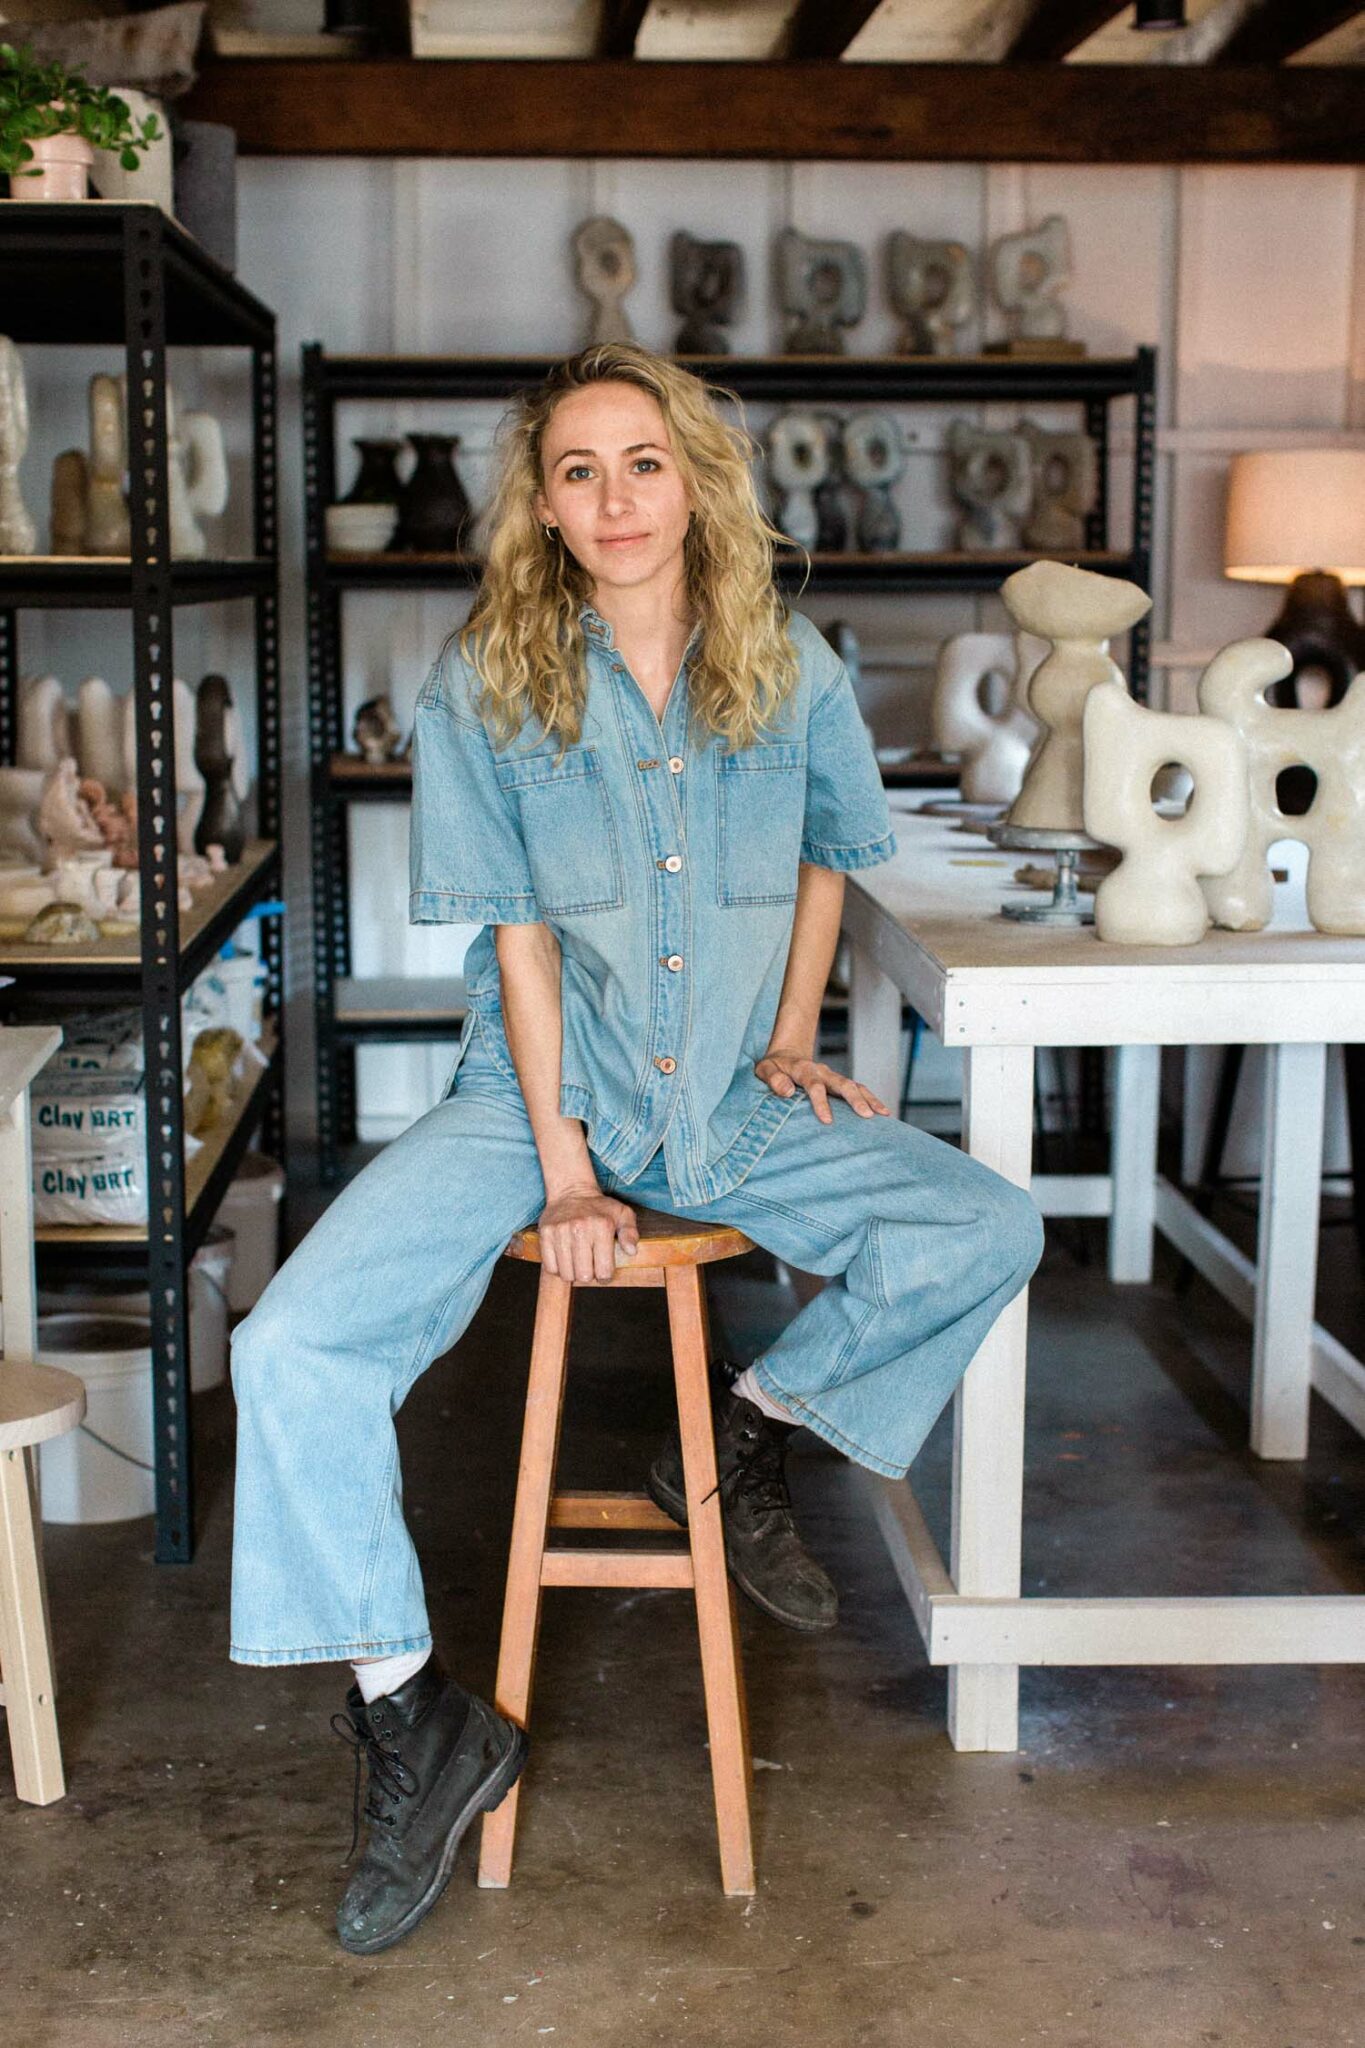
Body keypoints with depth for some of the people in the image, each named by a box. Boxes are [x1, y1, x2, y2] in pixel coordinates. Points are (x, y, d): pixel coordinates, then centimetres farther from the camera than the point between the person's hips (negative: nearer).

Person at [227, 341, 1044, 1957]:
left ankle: (745, 1430, 8)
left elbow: (825, 855, 17)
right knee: (294, 1350, -23)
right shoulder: (481, 687, -7)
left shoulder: (792, 674, -1)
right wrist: (562, 1159, -13)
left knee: (991, 1234, -16)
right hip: (535, 1095, -2)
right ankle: (416, 1721, -7)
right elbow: (519, 931, -8)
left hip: (731, 1101, 2)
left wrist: (791, 1039, 5)